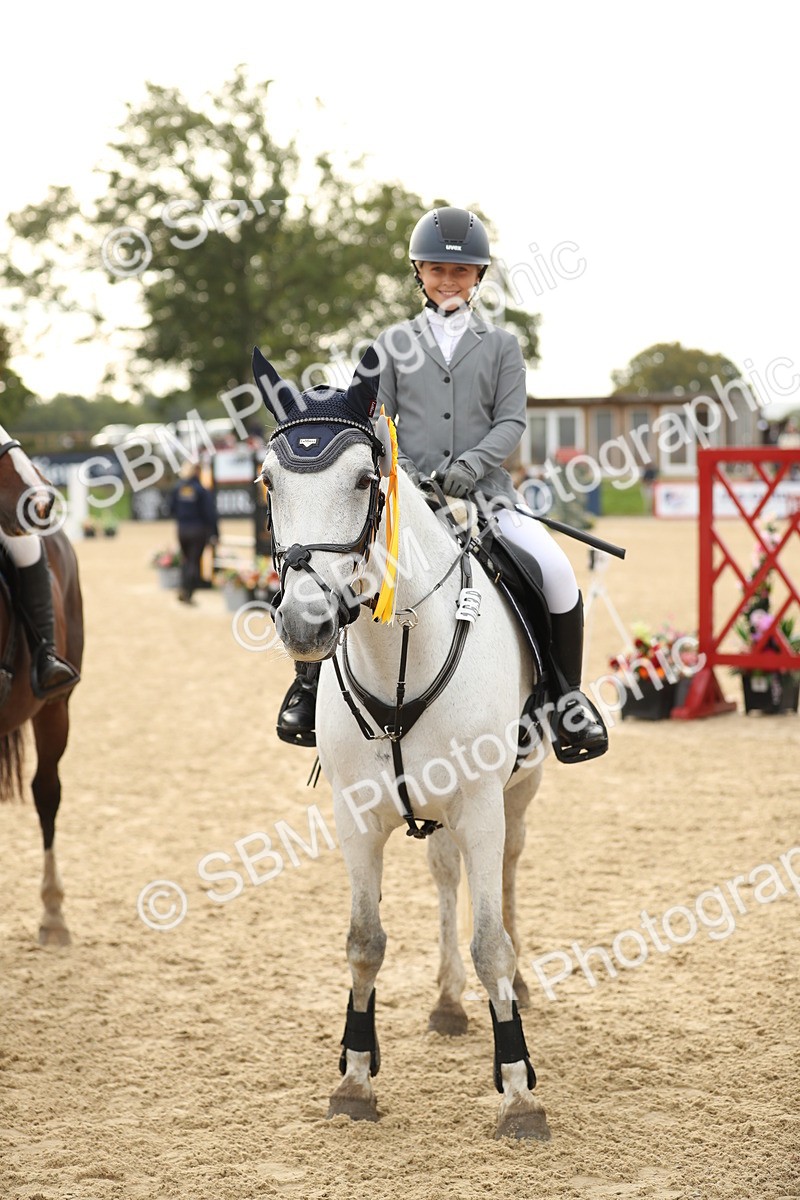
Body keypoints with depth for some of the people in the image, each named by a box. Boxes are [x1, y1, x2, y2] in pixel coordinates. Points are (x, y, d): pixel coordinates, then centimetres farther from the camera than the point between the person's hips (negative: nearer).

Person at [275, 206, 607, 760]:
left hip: (483, 489, 0)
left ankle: (568, 695, -3)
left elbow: (512, 422, 1)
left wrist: (473, 462, -17)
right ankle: (309, 681, 1)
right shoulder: (394, 343, 12)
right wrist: (396, 467, -12)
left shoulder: (501, 345, 11)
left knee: (557, 572, -23)